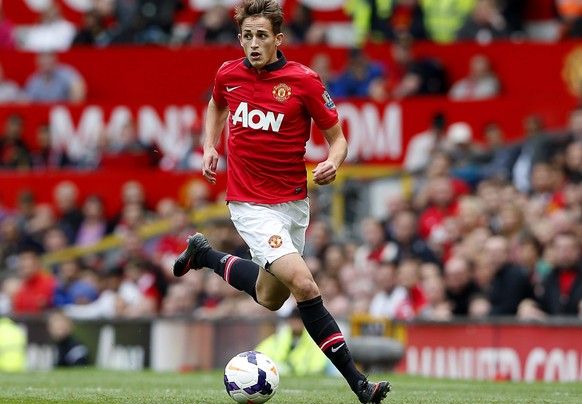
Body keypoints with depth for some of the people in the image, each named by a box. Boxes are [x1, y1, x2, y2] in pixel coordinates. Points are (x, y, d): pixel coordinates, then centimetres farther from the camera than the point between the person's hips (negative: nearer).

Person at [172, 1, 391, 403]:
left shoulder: (304, 80, -11)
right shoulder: (228, 75, -5)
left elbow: (337, 137, -3)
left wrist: (333, 163, -24)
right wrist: (210, 148, 6)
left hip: (294, 202, 3)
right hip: (251, 205, -3)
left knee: (270, 298, 19)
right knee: (304, 286, -20)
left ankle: (204, 254, 44)